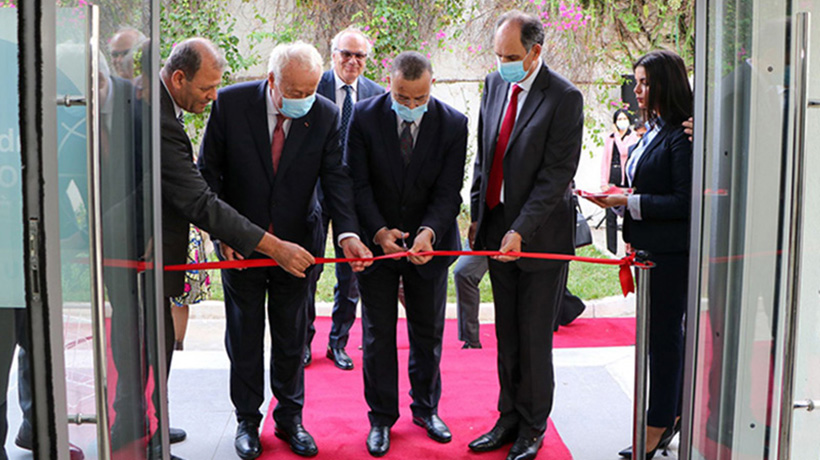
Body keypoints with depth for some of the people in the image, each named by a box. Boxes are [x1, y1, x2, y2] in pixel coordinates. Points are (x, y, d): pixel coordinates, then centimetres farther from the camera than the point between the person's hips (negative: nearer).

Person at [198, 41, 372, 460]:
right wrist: (223, 232, -11)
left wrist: (347, 232, -28)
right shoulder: (231, 103, -12)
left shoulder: (326, 115, -9)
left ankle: (290, 418, 31)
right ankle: (247, 421, 29)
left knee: (292, 338, 13)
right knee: (244, 336, 12)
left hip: (296, 242, 1)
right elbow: (209, 171, -5)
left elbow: (336, 178, -11)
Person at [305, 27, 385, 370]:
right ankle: (304, 339, 25)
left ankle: (338, 342, 24)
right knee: (308, 267, 7)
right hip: (315, 189, -2)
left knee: (351, 271, 9)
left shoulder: (377, 94, 3)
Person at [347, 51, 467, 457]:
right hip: (376, 240, -1)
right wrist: (379, 232, -25)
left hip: (429, 243, 1)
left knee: (428, 332, 14)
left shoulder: (453, 124, -10)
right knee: (378, 333, 6)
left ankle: (426, 408, 34)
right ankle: (381, 418, 22)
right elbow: (358, 184, -11)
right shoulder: (364, 116, -11)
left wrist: (429, 232, -29)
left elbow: (448, 191, -11)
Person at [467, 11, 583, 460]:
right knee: (506, 336, 14)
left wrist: (520, 231, -21)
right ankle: (509, 418, 28)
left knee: (534, 337, 4)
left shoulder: (564, 98, -13)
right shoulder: (494, 83, 7)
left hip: (540, 233, -6)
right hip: (496, 228, 6)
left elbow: (557, 173, -16)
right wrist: (477, 215, 11)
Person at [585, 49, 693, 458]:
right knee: (665, 333, 16)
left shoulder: (682, 137, -15)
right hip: (650, 248, 9)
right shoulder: (652, 132, 13)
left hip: (671, 253, -9)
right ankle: (673, 414, 29)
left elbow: (685, 202, -18)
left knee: (663, 336, -1)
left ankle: (658, 427, 10)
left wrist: (630, 202, -17)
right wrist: (620, 200, 2)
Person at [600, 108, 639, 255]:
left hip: (626, 180, -4)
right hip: (611, 181, 4)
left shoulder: (634, 137, 3)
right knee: (610, 216, 4)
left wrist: (618, 136, -9)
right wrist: (603, 182, 3)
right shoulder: (609, 138, 14)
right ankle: (611, 250, 10)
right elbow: (604, 161, 11)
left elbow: (625, 152, -15)